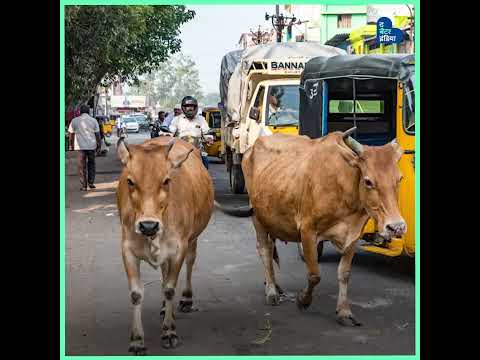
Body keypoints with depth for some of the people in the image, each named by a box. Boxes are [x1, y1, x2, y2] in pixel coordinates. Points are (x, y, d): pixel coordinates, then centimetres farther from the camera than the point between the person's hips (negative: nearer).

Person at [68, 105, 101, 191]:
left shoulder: (74, 121, 1)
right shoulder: (93, 121, 1)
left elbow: (71, 134, 3)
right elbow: (97, 134, 1)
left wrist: (71, 145, 12)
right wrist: (99, 145, 9)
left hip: (80, 146, -1)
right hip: (91, 146, 1)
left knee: (82, 166, 4)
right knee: (91, 164, 17)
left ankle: (84, 186, 2)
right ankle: (91, 183, 16)